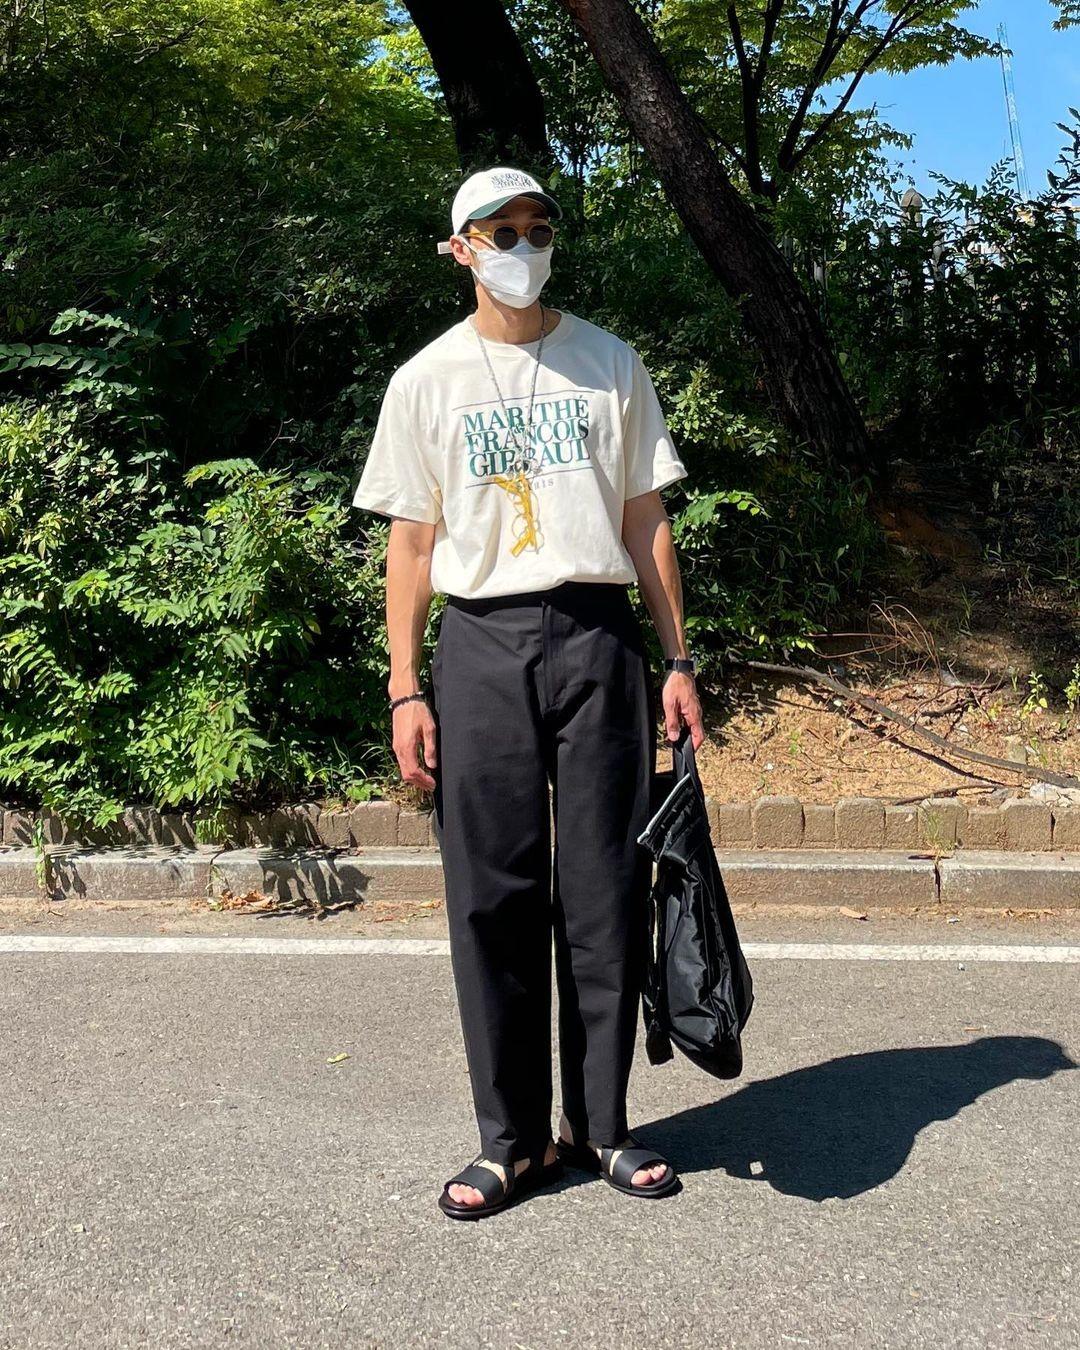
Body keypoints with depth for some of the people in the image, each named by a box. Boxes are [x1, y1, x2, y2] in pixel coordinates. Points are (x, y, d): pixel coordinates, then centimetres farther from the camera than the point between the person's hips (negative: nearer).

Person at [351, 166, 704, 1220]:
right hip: (480, 645, 0)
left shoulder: (609, 364, 11)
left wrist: (677, 663, 5)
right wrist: (405, 690, -1)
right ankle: (513, 1138, 13)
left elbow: (646, 521, 11)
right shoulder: (427, 380, 9)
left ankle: (602, 1125, 15)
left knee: (604, 891, 2)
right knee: (493, 896, 1)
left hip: (596, 635, 1)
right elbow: (412, 541, 7)